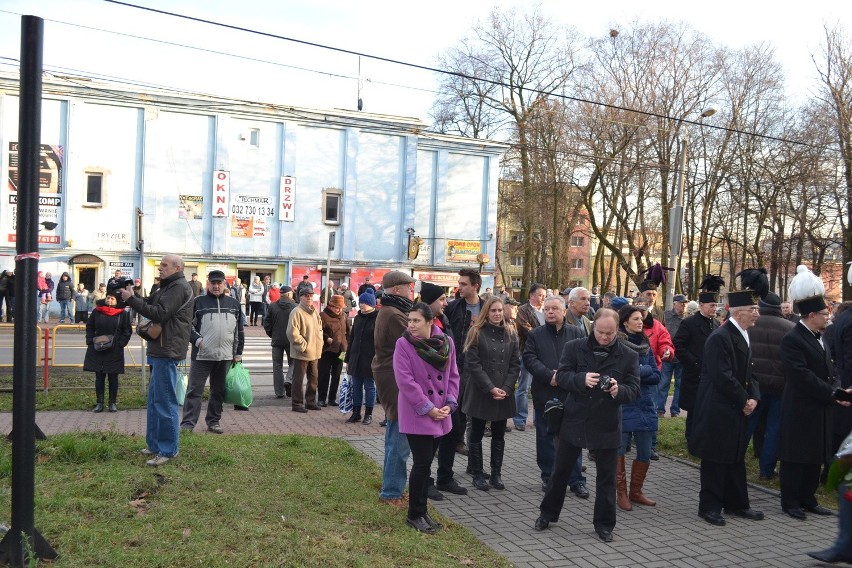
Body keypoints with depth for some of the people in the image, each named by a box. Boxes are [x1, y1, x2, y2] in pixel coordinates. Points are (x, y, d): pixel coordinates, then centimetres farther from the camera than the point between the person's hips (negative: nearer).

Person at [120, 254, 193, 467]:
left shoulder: (179, 288, -13)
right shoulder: (169, 286, 22)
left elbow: (159, 314, -21)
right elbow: (150, 304, 17)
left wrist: (131, 299, -17)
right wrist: (131, 296, 1)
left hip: (167, 352, -11)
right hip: (159, 350, 11)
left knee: (164, 401, -7)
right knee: (155, 399, 16)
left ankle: (168, 450, -1)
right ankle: (155, 445, 25)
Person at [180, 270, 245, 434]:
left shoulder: (233, 303, 10)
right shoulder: (198, 301, 1)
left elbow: (239, 330, 13)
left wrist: (238, 353, 10)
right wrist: (197, 340, -13)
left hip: (225, 356, 3)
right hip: (201, 355, -3)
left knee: (218, 391, 11)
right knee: (194, 390, -1)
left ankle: (213, 421, 22)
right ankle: (188, 423, 3)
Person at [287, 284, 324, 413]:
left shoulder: (314, 311, 11)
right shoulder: (297, 312, -14)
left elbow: (319, 328, 22)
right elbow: (292, 333, -19)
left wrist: (319, 344, 10)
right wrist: (303, 346, -16)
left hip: (315, 353, 8)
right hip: (301, 353, -8)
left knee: (313, 378, 16)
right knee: (299, 379, 1)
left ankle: (310, 401, 28)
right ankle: (296, 404, 10)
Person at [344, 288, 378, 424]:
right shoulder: (358, 318, 12)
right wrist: (348, 359, 15)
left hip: (370, 360, -6)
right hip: (356, 359, 6)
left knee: (369, 386, 4)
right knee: (356, 386, 10)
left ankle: (368, 414, 14)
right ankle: (356, 413, 19)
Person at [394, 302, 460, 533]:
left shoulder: (446, 342, 2)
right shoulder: (404, 344, -12)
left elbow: (453, 375, 8)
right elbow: (405, 381, -16)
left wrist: (450, 404, -4)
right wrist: (428, 408, -16)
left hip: (440, 416, 5)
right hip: (416, 415, -5)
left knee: (426, 463, 13)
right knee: (422, 463, -5)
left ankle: (422, 511, 26)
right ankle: (415, 515, 11)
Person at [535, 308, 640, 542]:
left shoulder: (629, 356, -3)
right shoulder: (574, 347, -4)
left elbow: (634, 390, -4)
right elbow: (561, 376, -8)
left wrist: (618, 390, -27)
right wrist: (582, 379, -27)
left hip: (607, 425, 0)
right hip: (575, 420, 0)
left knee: (606, 477, 10)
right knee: (561, 470, 13)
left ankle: (604, 523, 26)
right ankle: (547, 513, 31)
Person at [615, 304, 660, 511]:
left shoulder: (645, 344, 11)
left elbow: (656, 376, 4)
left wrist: (634, 374, -11)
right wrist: (645, 370, -12)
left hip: (645, 406, 6)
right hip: (622, 406, -6)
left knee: (645, 454, 9)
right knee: (619, 451, 2)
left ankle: (635, 491, 26)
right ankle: (621, 493, 17)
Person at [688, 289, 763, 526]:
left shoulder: (743, 336, 10)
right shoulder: (720, 337, -19)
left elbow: (748, 372, 15)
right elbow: (723, 377, -22)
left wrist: (753, 397, -1)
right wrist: (744, 401, -13)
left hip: (737, 409, 9)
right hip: (718, 411, -9)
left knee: (735, 458, 17)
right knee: (715, 460, 2)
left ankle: (736, 504, 28)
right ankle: (709, 507, 13)